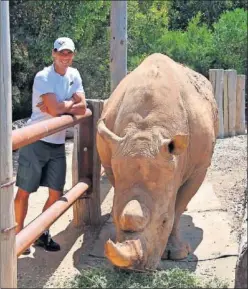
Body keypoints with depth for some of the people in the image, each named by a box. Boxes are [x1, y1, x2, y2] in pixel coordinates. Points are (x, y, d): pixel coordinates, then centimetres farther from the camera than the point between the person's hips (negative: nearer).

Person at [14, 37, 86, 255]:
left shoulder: (74, 75, 6)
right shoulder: (43, 77, -14)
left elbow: (82, 108, -2)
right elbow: (55, 109, -26)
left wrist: (58, 107, -15)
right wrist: (71, 102, -7)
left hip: (58, 144, 6)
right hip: (35, 142, -6)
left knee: (56, 193, 8)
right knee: (24, 192, 2)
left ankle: (42, 233, 26)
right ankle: (18, 234, 17)